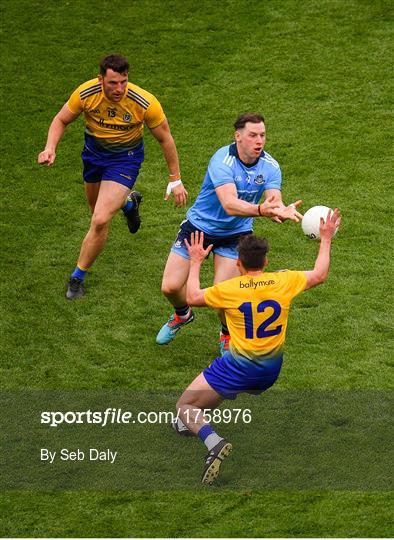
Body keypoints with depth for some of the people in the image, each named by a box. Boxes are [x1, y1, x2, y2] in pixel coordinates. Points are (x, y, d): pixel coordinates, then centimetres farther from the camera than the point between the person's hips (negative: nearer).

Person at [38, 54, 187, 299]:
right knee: (98, 210, 22)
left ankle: (78, 277, 3)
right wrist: (50, 148, -24)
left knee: (100, 221, -16)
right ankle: (128, 202, 58)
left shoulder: (145, 103, -29)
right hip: (94, 151, 4)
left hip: (125, 157, -4)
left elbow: (165, 139, -13)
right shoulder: (86, 93, -23)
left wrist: (175, 180, -8)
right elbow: (61, 120, -5)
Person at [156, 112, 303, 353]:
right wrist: (261, 210, -60)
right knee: (170, 287, -2)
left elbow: (275, 202, -26)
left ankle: (228, 336, 20)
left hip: (236, 234, 2)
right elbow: (229, 204, -42)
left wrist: (283, 211, -52)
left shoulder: (270, 166, -13)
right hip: (199, 226, -2)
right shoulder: (222, 160, -29)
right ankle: (183, 315, 36)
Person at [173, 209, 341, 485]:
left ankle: (214, 442, -27)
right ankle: (196, 422, 35)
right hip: (271, 372, 6)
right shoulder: (284, 281, -7)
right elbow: (320, 275, 11)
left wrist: (196, 262, 14)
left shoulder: (229, 289, -14)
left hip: (237, 369, -6)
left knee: (184, 406, 2)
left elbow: (192, 297, 3)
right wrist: (326, 239, 22)